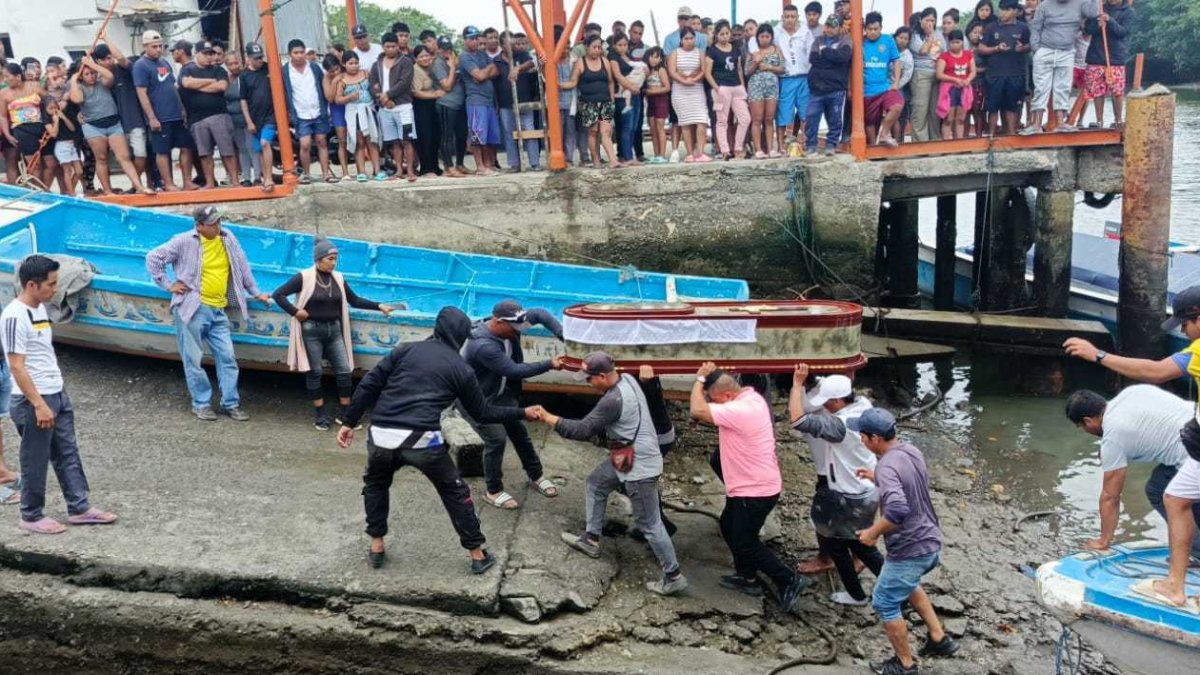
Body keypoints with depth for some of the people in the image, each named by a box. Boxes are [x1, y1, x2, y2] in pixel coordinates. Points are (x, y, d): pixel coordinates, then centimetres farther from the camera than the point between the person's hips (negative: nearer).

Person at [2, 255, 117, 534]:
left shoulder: (40, 307, 8)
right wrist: (39, 404, -23)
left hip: (58, 394, 9)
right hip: (34, 401, -9)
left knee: (68, 454, 14)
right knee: (35, 462, 5)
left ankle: (79, 508, 24)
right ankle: (32, 517, 21)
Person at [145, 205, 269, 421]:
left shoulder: (228, 239, 7)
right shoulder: (184, 242, -6)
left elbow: (242, 267, 17)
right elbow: (153, 258, 0)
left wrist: (256, 293, 18)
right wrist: (167, 285, -3)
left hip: (218, 310, 4)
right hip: (192, 309, -4)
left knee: (227, 358, 3)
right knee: (193, 360, 2)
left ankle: (231, 404, 12)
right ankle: (201, 404, 15)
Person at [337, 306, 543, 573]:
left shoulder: (407, 349, 15)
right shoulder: (461, 369, 11)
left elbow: (369, 385, 10)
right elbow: (483, 413, 18)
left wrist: (349, 422, 17)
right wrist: (523, 413, 29)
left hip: (382, 436, 2)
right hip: (421, 440, -2)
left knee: (375, 485, 33)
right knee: (455, 492, 19)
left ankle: (376, 548, 33)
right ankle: (478, 555, 25)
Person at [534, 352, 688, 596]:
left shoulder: (613, 400, -28)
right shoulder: (627, 379, 0)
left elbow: (584, 430, -21)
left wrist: (550, 420, -13)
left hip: (639, 465, -10)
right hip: (629, 457, 10)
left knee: (649, 523, -1)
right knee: (596, 483, 24)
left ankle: (674, 577, 10)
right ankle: (590, 540, 36)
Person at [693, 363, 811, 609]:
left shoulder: (739, 410, -31)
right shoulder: (751, 398, 2)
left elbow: (697, 410, -31)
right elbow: (707, 409, 15)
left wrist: (700, 379, -20)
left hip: (756, 491, -10)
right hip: (752, 485, 10)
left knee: (745, 542, 3)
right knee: (729, 527, 22)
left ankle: (790, 580, 11)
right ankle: (747, 576, 36)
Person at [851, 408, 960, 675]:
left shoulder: (887, 466, -29)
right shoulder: (910, 450, 0)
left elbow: (897, 511, -41)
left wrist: (872, 532, -25)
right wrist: (877, 478, 14)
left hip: (909, 550, -9)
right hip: (929, 541, 9)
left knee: (885, 604, 10)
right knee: (908, 584, 34)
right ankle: (939, 639, 40)